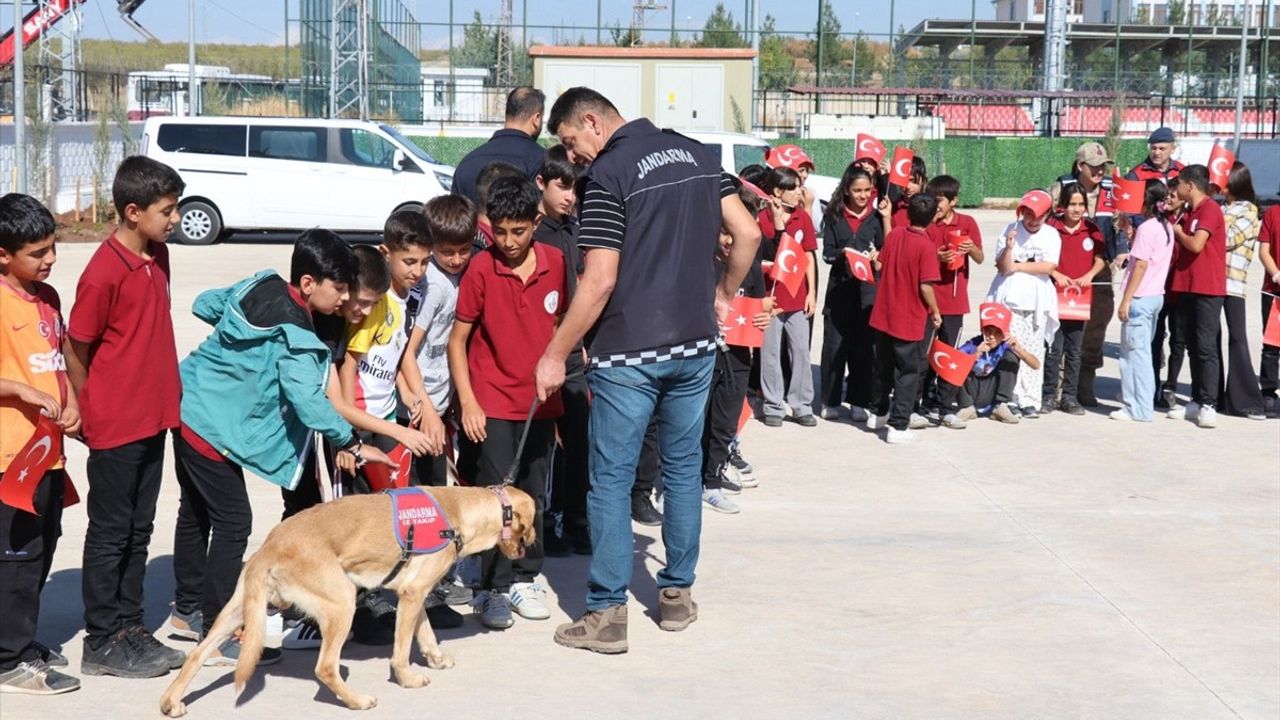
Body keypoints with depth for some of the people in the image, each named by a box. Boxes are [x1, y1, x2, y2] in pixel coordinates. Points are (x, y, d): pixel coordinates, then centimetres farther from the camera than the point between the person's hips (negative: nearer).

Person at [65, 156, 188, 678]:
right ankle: (102, 644, 13)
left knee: (138, 531, 15)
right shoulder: (104, 272, -19)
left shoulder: (157, 255, 6)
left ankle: (130, 629, 25)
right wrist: (89, 415, -2)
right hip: (114, 428, -8)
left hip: (152, 419, 8)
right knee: (110, 534, 3)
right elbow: (75, 349, -12)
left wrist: (164, 395, 14)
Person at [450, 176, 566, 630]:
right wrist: (467, 403, -9)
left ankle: (524, 579, 24)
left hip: (541, 402, 3)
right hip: (492, 407, -3)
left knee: (532, 496, 12)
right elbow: (458, 340, -5)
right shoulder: (481, 270, -9)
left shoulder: (556, 263, -2)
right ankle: (493, 590, 6)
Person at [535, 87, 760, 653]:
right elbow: (748, 234, 7)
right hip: (695, 344, 7)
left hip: (628, 352, -6)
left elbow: (599, 282, -17)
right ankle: (677, 594, 24)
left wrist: (556, 356, -10)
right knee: (683, 468, 16)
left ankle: (607, 613, 4)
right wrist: (723, 295, 21)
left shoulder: (608, 173, -12)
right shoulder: (696, 155, 8)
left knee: (612, 479, 2)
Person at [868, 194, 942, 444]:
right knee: (909, 372, 4)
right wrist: (935, 312, -5)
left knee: (884, 366, 22)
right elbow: (926, 286, -20)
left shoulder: (894, 235, -2)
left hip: (884, 314, 6)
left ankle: (880, 412, 39)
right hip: (910, 320, -6)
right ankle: (898, 427, 1)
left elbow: (879, 265, 7)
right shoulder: (927, 246, -18)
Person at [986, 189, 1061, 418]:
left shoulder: (1051, 235, 5)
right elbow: (1003, 267, -6)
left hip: (1037, 301, 1)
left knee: (1033, 352, 2)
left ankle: (1030, 400, 6)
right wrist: (1009, 248, -24)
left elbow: (1049, 267, -7)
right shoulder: (1010, 231, 0)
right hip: (1010, 298, -1)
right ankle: (1013, 398, 1)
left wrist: (1016, 266, -6)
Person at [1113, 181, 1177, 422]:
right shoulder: (1166, 227, 11)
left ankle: (1137, 409, -2)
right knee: (1141, 351, 16)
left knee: (1134, 351, -4)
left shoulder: (1146, 228, -15)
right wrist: (1128, 229, 18)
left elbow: (1141, 265, -18)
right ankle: (1135, 401, 22)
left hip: (1140, 297, -9)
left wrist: (1126, 300, -16)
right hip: (1156, 296, 9)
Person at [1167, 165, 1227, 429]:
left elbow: (1196, 244, -22)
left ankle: (1208, 405, -8)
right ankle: (1197, 401, 16)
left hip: (1207, 290, -9)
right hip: (1186, 287, 9)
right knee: (1192, 346, 10)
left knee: (1206, 347, -9)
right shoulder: (1188, 212, 16)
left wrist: (1177, 230, -5)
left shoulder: (1210, 209, -11)